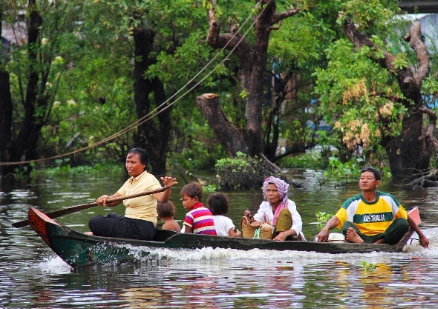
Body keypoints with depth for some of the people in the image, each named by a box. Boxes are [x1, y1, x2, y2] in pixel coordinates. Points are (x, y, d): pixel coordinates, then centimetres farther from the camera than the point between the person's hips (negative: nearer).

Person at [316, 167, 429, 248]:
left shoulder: (387, 199, 7)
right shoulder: (353, 203, 3)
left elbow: (406, 218, 17)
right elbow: (336, 219, -12)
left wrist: (421, 235, 15)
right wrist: (325, 229, -33)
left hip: (384, 237, 1)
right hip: (362, 236, -1)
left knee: (402, 223, -20)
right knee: (347, 225, -25)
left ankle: (378, 244, -36)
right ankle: (360, 242, -59)